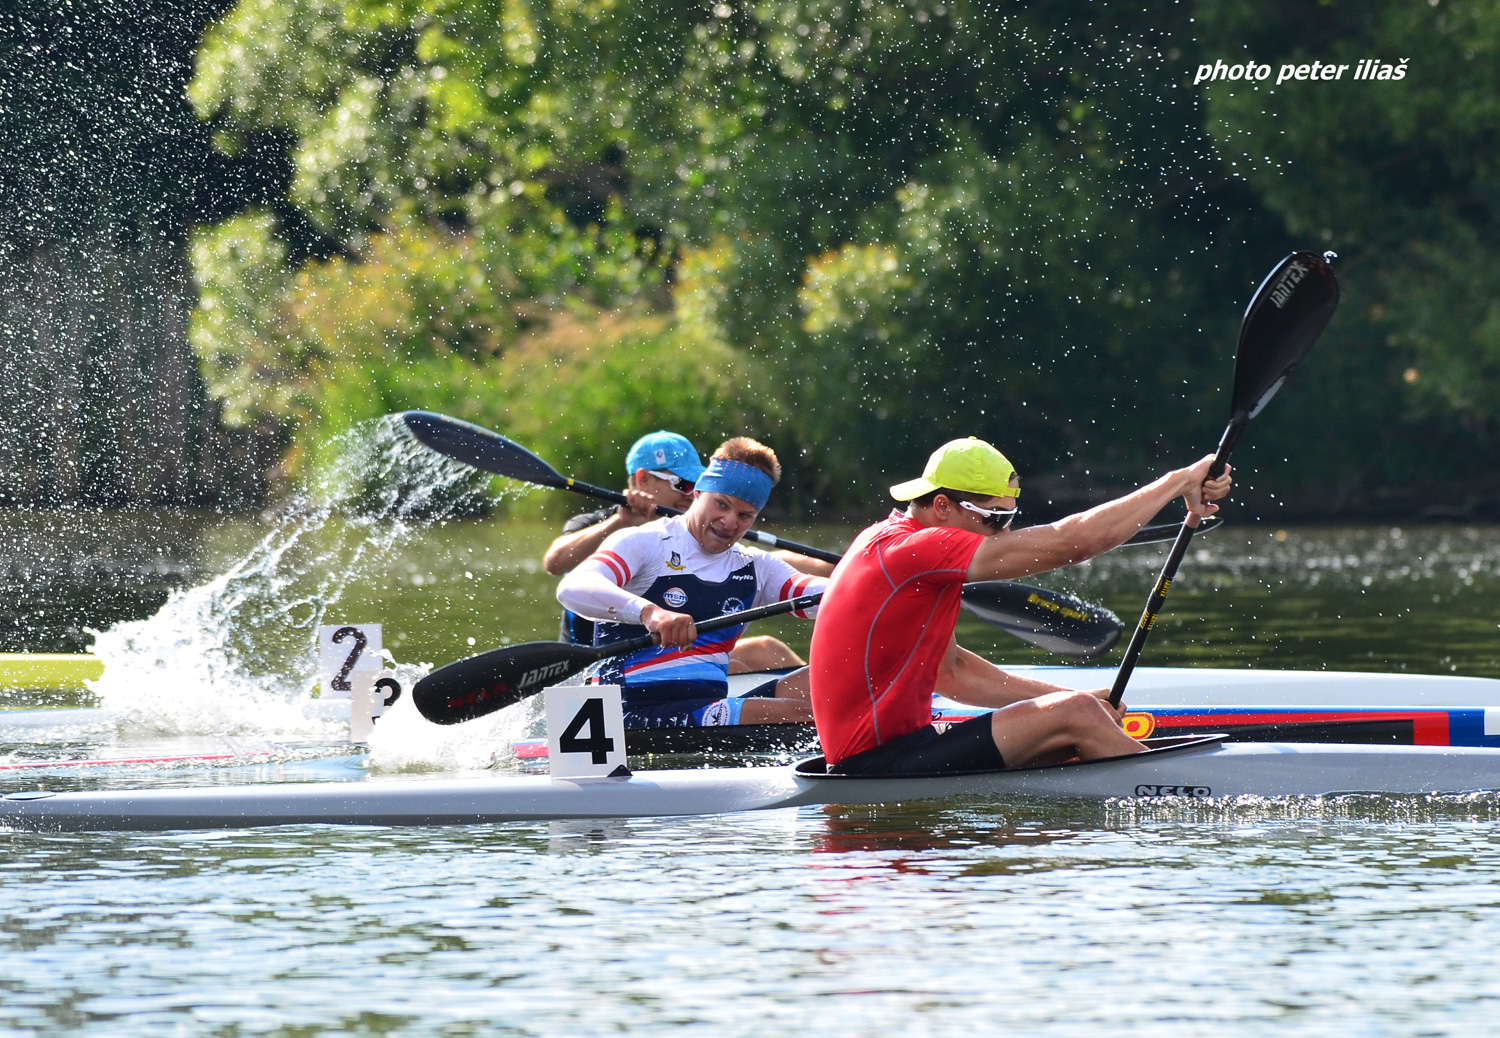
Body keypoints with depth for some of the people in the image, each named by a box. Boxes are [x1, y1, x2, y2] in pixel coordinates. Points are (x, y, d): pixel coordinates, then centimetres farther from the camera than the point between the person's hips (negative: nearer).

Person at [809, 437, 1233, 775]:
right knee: (1075, 719, -12)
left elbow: (949, 671, 21)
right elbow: (1070, 542, -19)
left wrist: (1066, 699, 13)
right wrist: (1177, 482, -11)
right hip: (880, 768, -11)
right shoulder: (909, 549, -18)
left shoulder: (890, 542, 16)